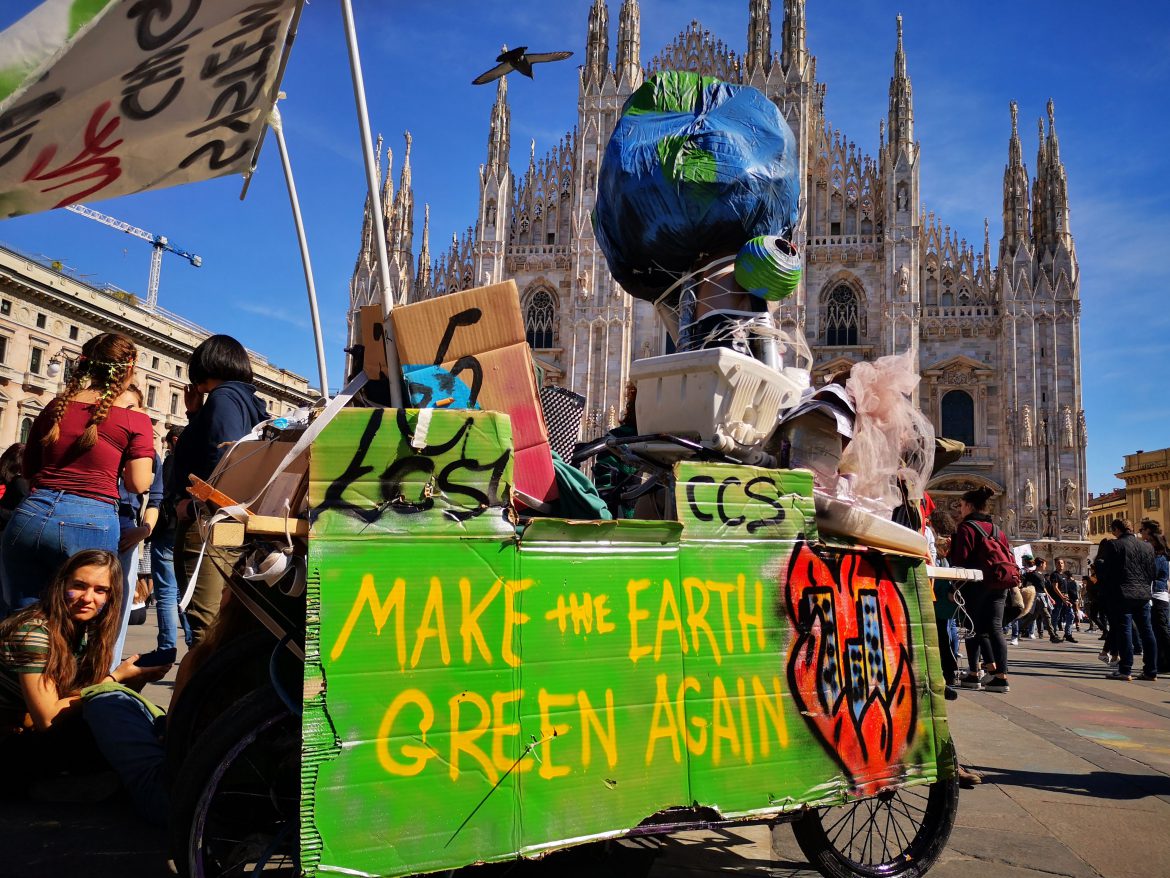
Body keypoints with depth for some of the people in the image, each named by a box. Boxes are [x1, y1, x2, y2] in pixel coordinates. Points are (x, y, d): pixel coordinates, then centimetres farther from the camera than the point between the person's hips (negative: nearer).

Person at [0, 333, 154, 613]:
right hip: (91, 523, -4)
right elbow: (138, 484, -4)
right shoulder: (136, 420, -1)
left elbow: (28, 470, 21)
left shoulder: (55, 407, 12)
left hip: (31, 515, 4)